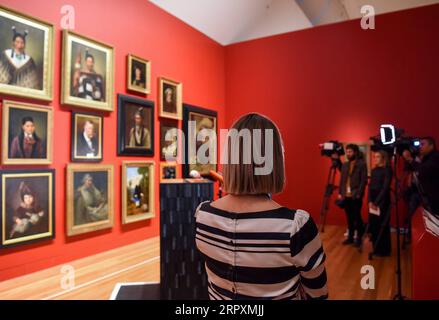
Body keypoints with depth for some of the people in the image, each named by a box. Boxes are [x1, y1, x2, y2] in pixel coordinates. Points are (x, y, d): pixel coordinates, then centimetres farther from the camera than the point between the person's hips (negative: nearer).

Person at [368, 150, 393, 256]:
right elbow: (370, 186, 7)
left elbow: (385, 188, -14)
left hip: (382, 201, -6)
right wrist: (370, 201, -5)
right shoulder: (374, 170, 11)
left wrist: (377, 202, -16)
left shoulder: (387, 170, -9)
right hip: (373, 200, 6)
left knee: (382, 226, 2)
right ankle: (376, 248, 23)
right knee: (373, 225, 9)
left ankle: (384, 250, 15)